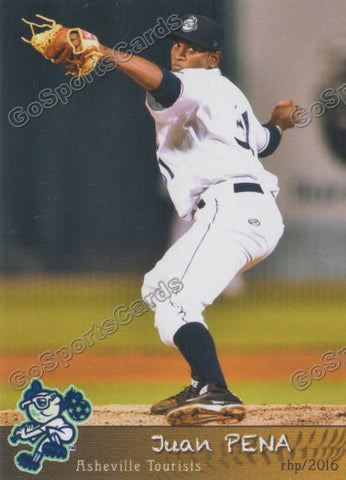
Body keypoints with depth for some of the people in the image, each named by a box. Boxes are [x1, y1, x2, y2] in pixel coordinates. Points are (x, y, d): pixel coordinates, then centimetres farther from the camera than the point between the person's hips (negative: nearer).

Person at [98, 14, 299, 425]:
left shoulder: (202, 85, -3)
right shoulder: (230, 95, 26)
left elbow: (162, 83, -26)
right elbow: (262, 142, 40)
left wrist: (101, 52, -38)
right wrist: (278, 124, 64)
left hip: (233, 209, -11)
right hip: (256, 218, 11)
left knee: (175, 305, -25)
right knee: (158, 287, 25)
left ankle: (217, 395, -41)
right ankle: (203, 387, 22)